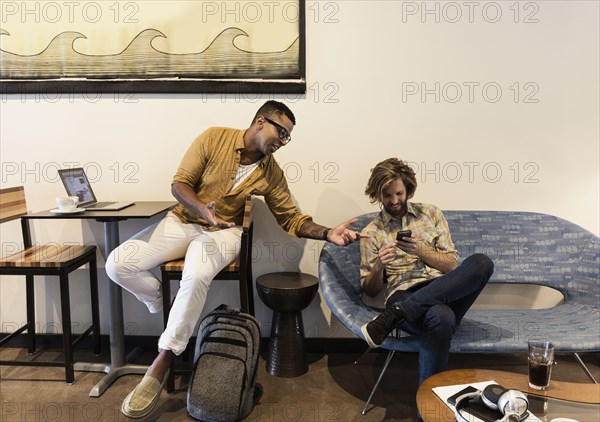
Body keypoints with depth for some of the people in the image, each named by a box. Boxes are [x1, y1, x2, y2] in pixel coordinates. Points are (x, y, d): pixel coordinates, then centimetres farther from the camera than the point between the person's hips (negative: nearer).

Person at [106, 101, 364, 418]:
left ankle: (161, 365, -21)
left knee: (197, 276, -35)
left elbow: (291, 218, 3)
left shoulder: (271, 173, -1)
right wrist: (202, 209, -28)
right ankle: (168, 307, 9)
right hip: (182, 221, 1)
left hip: (223, 232, -1)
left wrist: (328, 233, -13)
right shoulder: (214, 138, -8)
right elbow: (180, 182, -8)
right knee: (118, 264, -18)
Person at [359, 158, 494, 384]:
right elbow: (370, 290, 12)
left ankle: (393, 315, -37)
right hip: (403, 294, -4)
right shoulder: (371, 233, 13)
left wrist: (420, 250, -7)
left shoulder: (431, 213, 18)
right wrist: (379, 266, -11)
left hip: (447, 291, 4)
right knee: (441, 317, -41)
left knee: (481, 262, -31)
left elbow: (452, 265, 11)